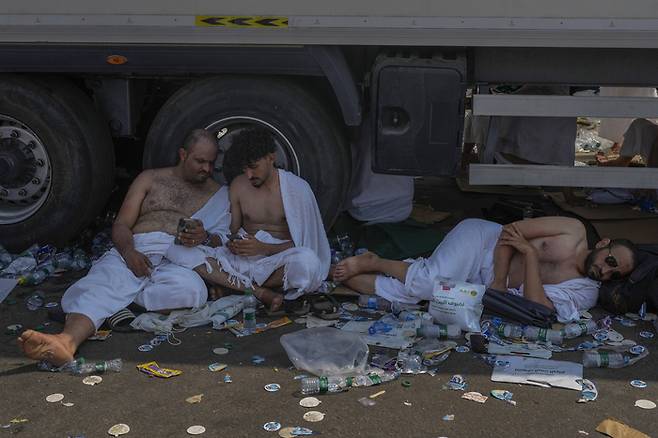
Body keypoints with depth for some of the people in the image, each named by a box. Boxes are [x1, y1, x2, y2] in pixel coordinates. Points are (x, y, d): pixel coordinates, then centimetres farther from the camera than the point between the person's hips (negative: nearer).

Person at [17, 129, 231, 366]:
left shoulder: (216, 194, 24)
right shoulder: (150, 179, 23)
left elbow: (223, 241, 14)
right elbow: (121, 225, 13)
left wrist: (205, 238, -11)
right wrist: (128, 251, -10)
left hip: (177, 260, 0)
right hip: (135, 251, 0)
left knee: (191, 289, -38)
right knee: (100, 285, -33)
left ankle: (119, 299, -28)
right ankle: (67, 341, -57)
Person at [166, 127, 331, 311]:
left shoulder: (297, 187, -4)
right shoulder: (238, 185, 8)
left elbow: (303, 243, -6)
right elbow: (234, 230, 15)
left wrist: (264, 248, -21)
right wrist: (233, 243, -10)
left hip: (277, 259, -3)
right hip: (241, 259, 4)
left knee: (308, 262, -40)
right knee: (178, 251, -20)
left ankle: (229, 285, -22)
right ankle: (259, 292, -28)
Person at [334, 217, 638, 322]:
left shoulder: (585, 294, -4)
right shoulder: (573, 230, -11)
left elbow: (536, 306, -18)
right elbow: (512, 230, -11)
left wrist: (530, 252, -23)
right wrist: (498, 280, -21)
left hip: (477, 283, 3)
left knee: (398, 292, -14)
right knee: (428, 282, -30)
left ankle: (342, 276, 5)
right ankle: (371, 263, -3)